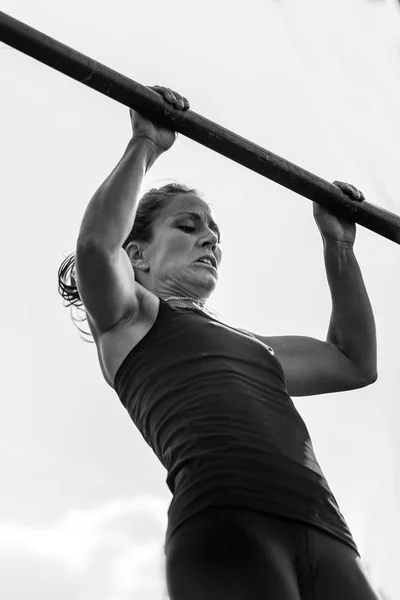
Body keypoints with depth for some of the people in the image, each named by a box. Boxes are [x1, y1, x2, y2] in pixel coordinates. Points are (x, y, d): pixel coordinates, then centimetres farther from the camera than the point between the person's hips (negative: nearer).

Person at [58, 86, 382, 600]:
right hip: (225, 518, -6)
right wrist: (145, 145, 8)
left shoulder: (243, 343, 37)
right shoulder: (126, 320, 18)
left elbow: (355, 362, 38)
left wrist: (338, 243, 38)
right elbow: (97, 243, -4)